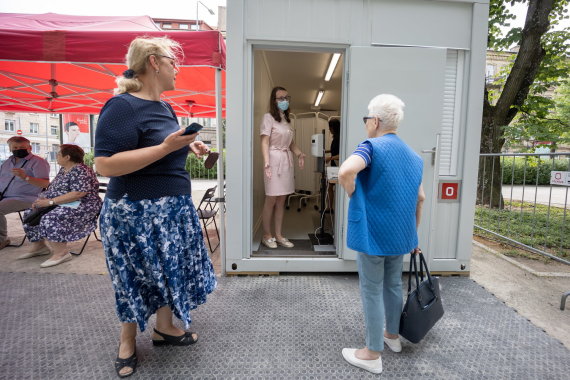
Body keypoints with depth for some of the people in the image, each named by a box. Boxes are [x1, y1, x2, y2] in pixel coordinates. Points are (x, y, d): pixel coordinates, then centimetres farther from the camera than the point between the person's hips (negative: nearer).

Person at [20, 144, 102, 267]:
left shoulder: (80, 170, -18)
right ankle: (39, 246, 16)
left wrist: (50, 202, -24)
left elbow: (78, 194, -28)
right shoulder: (63, 170, 14)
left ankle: (61, 253, -22)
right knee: (31, 214, 9)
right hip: (62, 205, 11)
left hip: (82, 206, -11)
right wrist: (43, 199, -2)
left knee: (51, 219, -31)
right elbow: (54, 189, 19)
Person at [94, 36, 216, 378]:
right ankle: (128, 340, 31)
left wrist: (188, 147, 5)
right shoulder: (123, 106, -18)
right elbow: (105, 165, -25)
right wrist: (166, 147, -29)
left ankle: (165, 328, 36)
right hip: (136, 212, -8)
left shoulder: (164, 107, 10)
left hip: (172, 208, 9)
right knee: (136, 277, 8)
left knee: (168, 269, 17)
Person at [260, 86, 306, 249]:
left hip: (287, 160, 7)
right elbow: (265, 142, -13)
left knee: (281, 199, 9)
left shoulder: (286, 119, 17)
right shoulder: (268, 117, -4)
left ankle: (278, 235, 18)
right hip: (274, 159, -7)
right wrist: (267, 163, -25)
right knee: (271, 199, -1)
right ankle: (267, 235, 13)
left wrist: (299, 153, 3)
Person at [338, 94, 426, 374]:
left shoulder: (372, 146, -14)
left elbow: (346, 172, -34)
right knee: (393, 284, 22)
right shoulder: (413, 156, 10)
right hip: (400, 234, 8)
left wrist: (353, 195, -15)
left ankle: (372, 354, 18)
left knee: (372, 291, 5)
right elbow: (420, 198, 15)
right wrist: (413, 234, 22)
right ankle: (392, 335, 41)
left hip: (372, 233, -7)